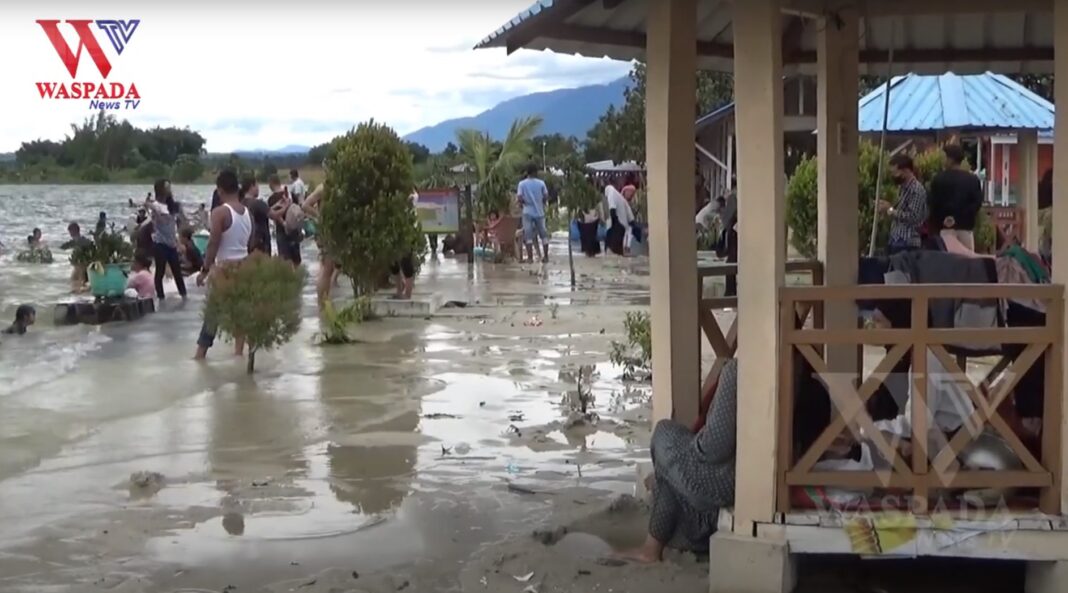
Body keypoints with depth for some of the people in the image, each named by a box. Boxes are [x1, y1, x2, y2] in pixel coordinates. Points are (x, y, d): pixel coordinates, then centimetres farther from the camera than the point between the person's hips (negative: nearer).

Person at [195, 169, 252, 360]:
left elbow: (213, 244, -15)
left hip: (224, 266, -6)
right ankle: (239, 350, 13)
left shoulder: (220, 212, -13)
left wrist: (205, 269, -10)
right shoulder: (247, 212, 6)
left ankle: (201, 353, 0)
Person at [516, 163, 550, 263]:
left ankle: (530, 257, -4)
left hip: (528, 212, -1)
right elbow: (546, 196, -2)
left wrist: (524, 202, 9)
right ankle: (545, 256, 11)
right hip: (539, 212, 1)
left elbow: (519, 198, -11)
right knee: (543, 234, 10)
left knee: (528, 235, 1)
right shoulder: (541, 183, -2)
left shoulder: (522, 184, -4)